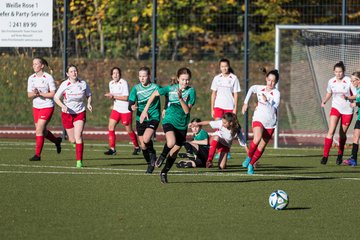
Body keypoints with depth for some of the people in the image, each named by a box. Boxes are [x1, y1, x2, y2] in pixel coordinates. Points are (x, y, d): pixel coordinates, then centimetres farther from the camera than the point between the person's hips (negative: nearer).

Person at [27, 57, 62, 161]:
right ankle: (56, 141, 41)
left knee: (39, 130, -13)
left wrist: (40, 94, -25)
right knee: (42, 131, 13)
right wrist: (34, 94, -20)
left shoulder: (48, 78, -12)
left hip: (47, 106, -6)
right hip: (36, 107, 6)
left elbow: (52, 94, -14)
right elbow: (29, 95, 2)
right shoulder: (31, 78, 4)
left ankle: (37, 154, -7)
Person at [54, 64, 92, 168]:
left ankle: (79, 161, -15)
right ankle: (75, 142, 48)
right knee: (72, 140, 8)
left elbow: (89, 95, 12)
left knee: (78, 137, -17)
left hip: (80, 113, -1)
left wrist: (88, 104, -8)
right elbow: (56, 97, -3)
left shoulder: (83, 84, -3)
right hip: (67, 113, 1)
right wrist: (63, 106, -20)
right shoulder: (64, 85, -8)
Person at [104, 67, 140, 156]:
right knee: (111, 127, -9)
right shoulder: (111, 83, 7)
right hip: (116, 109, 6)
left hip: (126, 110, -6)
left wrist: (114, 96, -21)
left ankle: (136, 147, 24)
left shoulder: (124, 83, -14)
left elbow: (126, 97, -17)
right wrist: (110, 96, -8)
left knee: (129, 130, 4)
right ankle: (112, 149, -7)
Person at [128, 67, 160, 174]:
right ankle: (150, 164, 28)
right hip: (140, 119, 3)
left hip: (153, 118, -3)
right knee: (143, 146, 6)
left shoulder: (155, 87, -7)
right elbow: (130, 103, -8)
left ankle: (153, 154, 4)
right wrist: (132, 107, -31)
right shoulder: (136, 88, -2)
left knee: (146, 139, -25)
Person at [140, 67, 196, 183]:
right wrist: (145, 110, 8)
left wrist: (180, 98, -30)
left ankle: (164, 173, 31)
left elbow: (187, 110, -15)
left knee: (174, 152, 9)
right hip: (169, 121, -1)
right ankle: (162, 156, 2)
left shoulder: (191, 91, -8)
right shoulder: (170, 89, -4)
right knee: (171, 143, -30)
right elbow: (154, 94, 10)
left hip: (182, 125, 1)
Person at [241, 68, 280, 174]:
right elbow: (251, 89, 25)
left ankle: (251, 164, 22)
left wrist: (266, 101, -38)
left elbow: (273, 109, -21)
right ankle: (249, 157, -5)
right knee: (257, 139, -28)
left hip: (270, 122, 0)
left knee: (261, 147, 3)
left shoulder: (276, 93, -10)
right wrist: (245, 103, 26)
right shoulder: (259, 88, 1)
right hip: (259, 118, 0)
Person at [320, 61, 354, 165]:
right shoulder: (331, 81, -1)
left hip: (347, 110, -1)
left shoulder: (349, 81, -12)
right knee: (331, 131, -16)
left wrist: (347, 97, -28)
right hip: (335, 108, 1)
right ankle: (325, 155, -18)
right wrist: (324, 101, -1)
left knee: (342, 134, 8)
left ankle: (340, 155, 29)